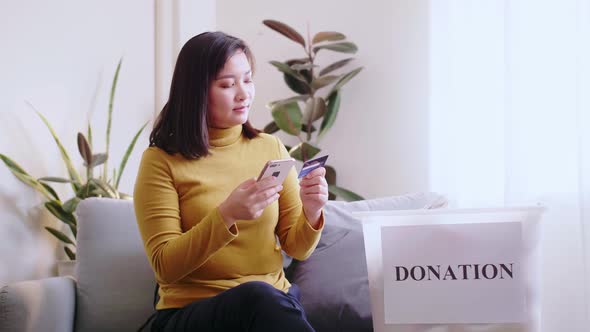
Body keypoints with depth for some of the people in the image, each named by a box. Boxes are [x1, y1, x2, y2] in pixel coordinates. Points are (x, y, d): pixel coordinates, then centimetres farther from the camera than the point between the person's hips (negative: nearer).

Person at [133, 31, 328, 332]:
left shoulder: (271, 148, 10)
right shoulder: (161, 161, -2)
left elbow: (296, 248, 11)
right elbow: (165, 267, -9)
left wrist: (311, 213, -11)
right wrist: (226, 215, -23)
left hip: (274, 301, 3)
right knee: (256, 295, -37)